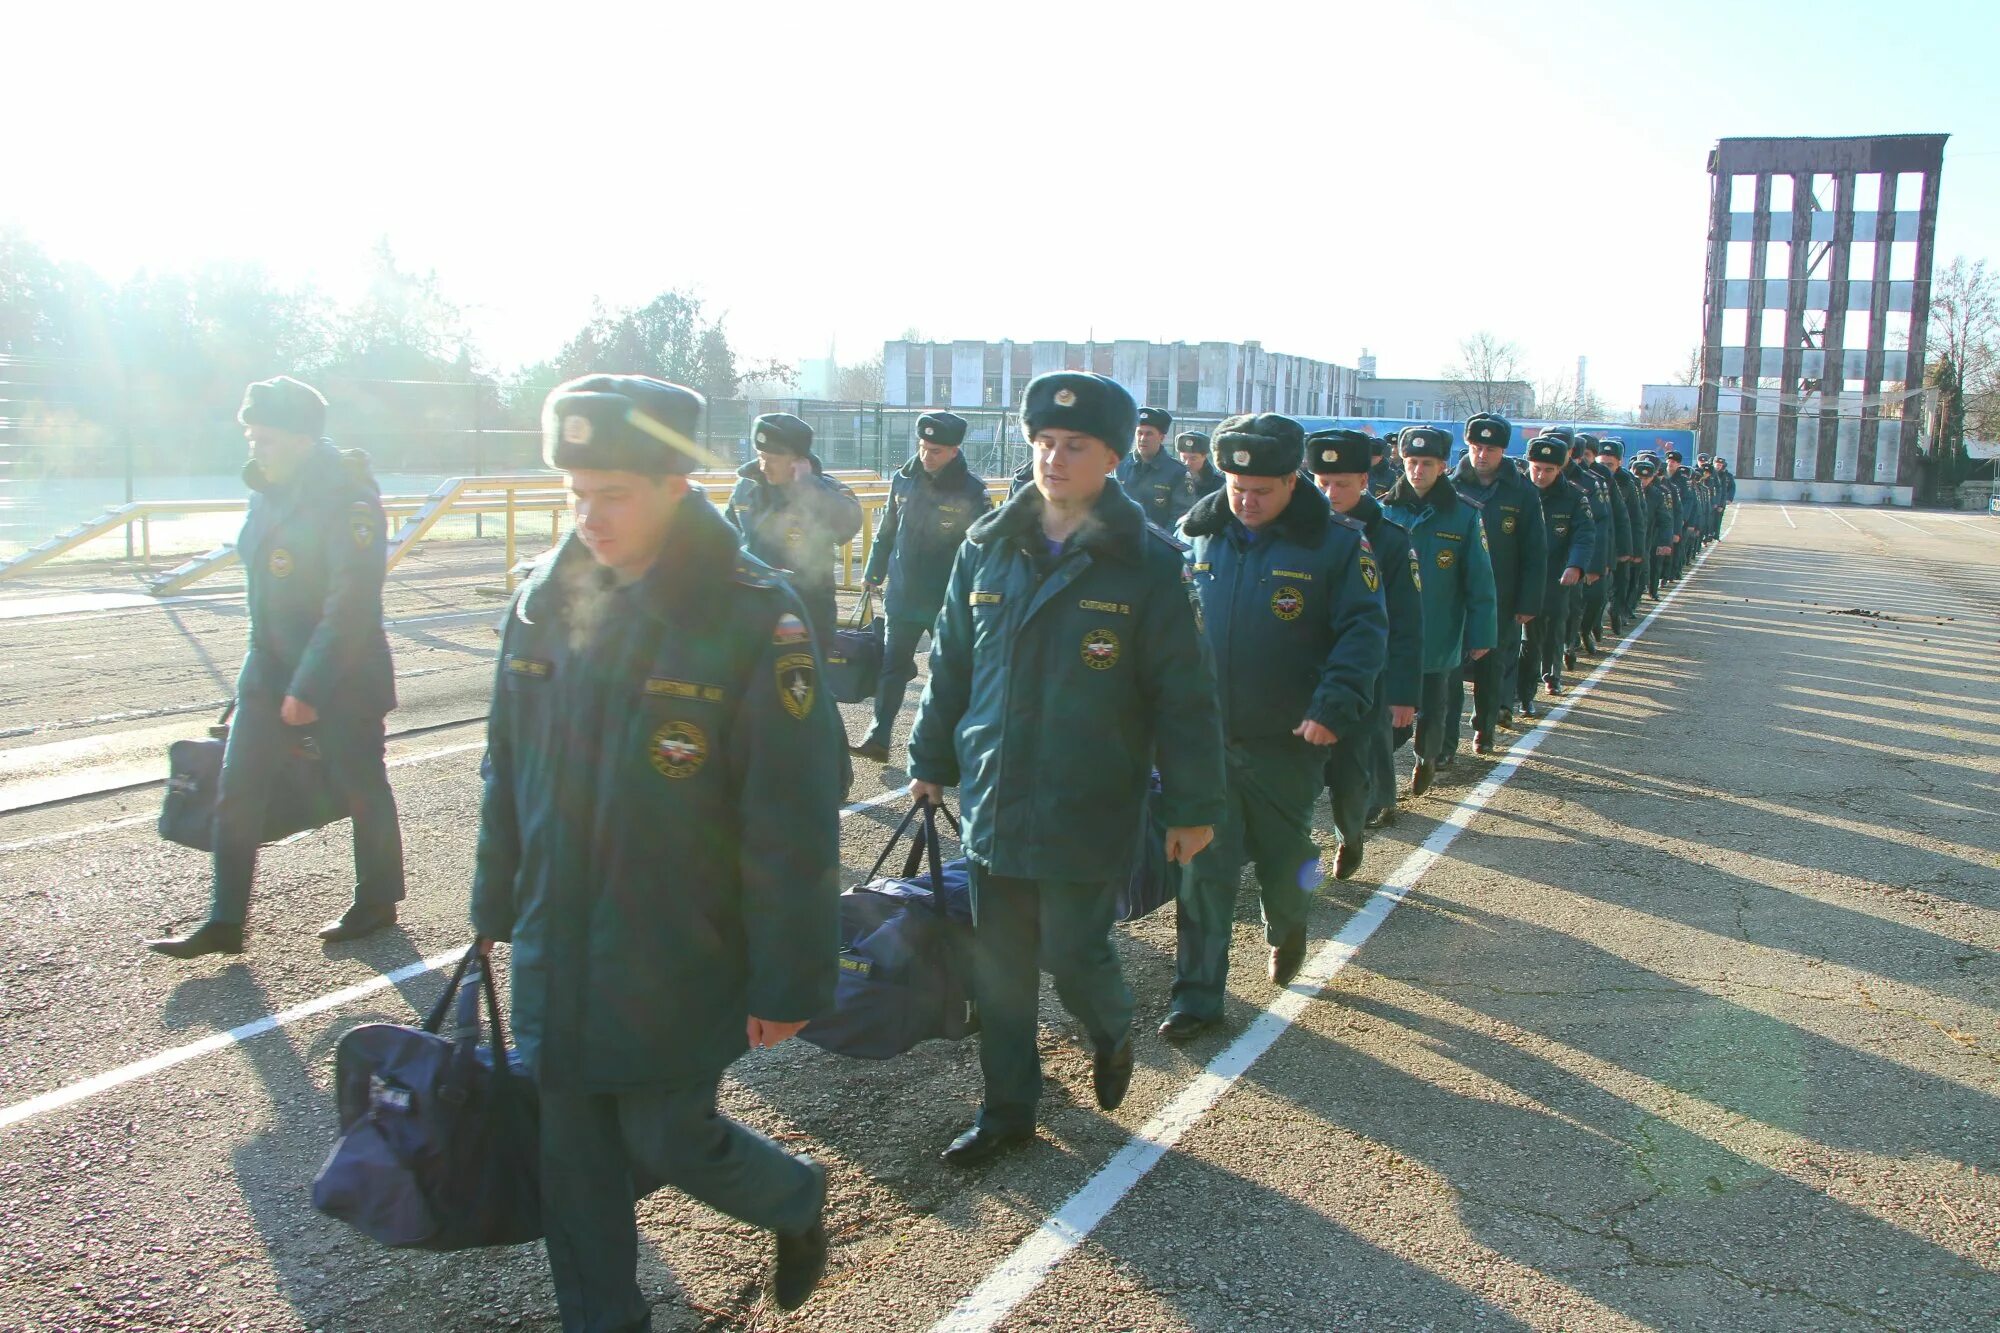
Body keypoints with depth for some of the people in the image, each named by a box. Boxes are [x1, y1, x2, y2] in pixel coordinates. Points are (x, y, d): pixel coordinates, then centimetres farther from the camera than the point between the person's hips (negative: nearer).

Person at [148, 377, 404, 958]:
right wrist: (265, 669, 19)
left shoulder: (349, 500, -19)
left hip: (341, 678, -8)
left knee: (362, 790, 8)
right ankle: (223, 923, 14)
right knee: (236, 795, 6)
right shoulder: (269, 491, 8)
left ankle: (377, 903, 26)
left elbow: (350, 606, -23)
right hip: (269, 671, 8)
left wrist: (309, 689, -22)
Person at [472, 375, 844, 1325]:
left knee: (670, 1142, 7)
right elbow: (507, 765, 12)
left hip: (675, 969, -5)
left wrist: (788, 981, -13)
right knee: (572, 1150, 14)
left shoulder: (752, 617, -18)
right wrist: (497, 903, 17)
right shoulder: (545, 599, 0)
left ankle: (798, 1202, 38)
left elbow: (792, 825, -16)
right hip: (556, 954, 5)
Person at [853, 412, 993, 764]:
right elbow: (887, 531, 12)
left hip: (947, 603, -4)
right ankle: (878, 737, 10)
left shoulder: (971, 491, -11)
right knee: (892, 667, 5)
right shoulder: (904, 479, 1)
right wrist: (874, 573, 15)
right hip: (902, 597, 4)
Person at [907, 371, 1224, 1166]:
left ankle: (1111, 1032, 38)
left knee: (1073, 954, 3)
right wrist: (930, 759, 15)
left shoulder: (1146, 562, -9)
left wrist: (1193, 804, -6)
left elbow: (1183, 693, -7)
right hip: (993, 800, 4)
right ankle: (1007, 1109, 29)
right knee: (997, 966, 11)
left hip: (1089, 810, -4)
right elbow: (951, 662, 13)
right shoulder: (987, 547, 3)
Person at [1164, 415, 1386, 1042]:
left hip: (1285, 743, -2)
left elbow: (1364, 630, -9)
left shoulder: (1336, 541, -7)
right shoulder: (1198, 534, 3)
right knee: (1203, 870, 2)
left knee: (1282, 860, 15)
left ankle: (1286, 931, 48)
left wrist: (1334, 706, -21)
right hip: (1204, 737, 2)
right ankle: (1196, 996, 13)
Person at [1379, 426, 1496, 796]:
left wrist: (1481, 634, -4)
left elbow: (1479, 581, -3)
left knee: (1429, 713, 12)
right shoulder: (1385, 510, 0)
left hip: (1437, 639, -1)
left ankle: (1426, 759, 42)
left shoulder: (1464, 515, -5)